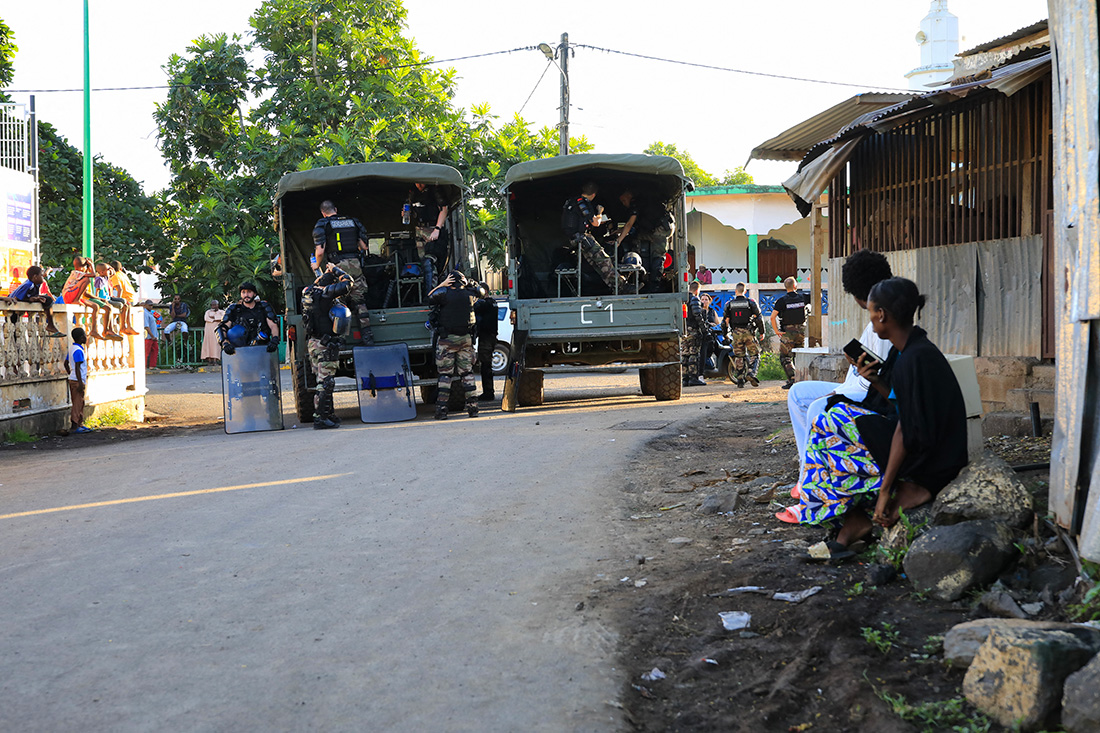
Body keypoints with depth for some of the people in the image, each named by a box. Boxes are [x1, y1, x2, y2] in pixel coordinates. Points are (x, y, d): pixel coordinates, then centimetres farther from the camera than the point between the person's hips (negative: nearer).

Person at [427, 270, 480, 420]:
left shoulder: (444, 293, -10)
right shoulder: (470, 295, 2)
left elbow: (429, 298, 5)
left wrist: (442, 284, 8)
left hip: (447, 340, -3)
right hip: (466, 339, 3)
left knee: (445, 374, -1)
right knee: (467, 373, 10)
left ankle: (441, 408, -4)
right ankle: (472, 407, 6)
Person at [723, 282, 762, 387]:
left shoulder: (729, 304, 4)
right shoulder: (750, 302, 1)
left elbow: (726, 321, 5)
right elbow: (758, 318, -2)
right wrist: (762, 331, 6)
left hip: (736, 333, 2)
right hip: (748, 332, -2)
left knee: (738, 356, 7)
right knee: (754, 354, 6)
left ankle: (740, 379, 4)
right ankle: (751, 372, -15)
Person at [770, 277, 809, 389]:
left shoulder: (782, 300, -11)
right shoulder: (802, 297, 0)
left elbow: (772, 317, -19)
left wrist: (776, 330, -10)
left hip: (788, 332, -4)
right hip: (801, 330, 4)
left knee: (785, 357, 2)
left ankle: (792, 379, -11)